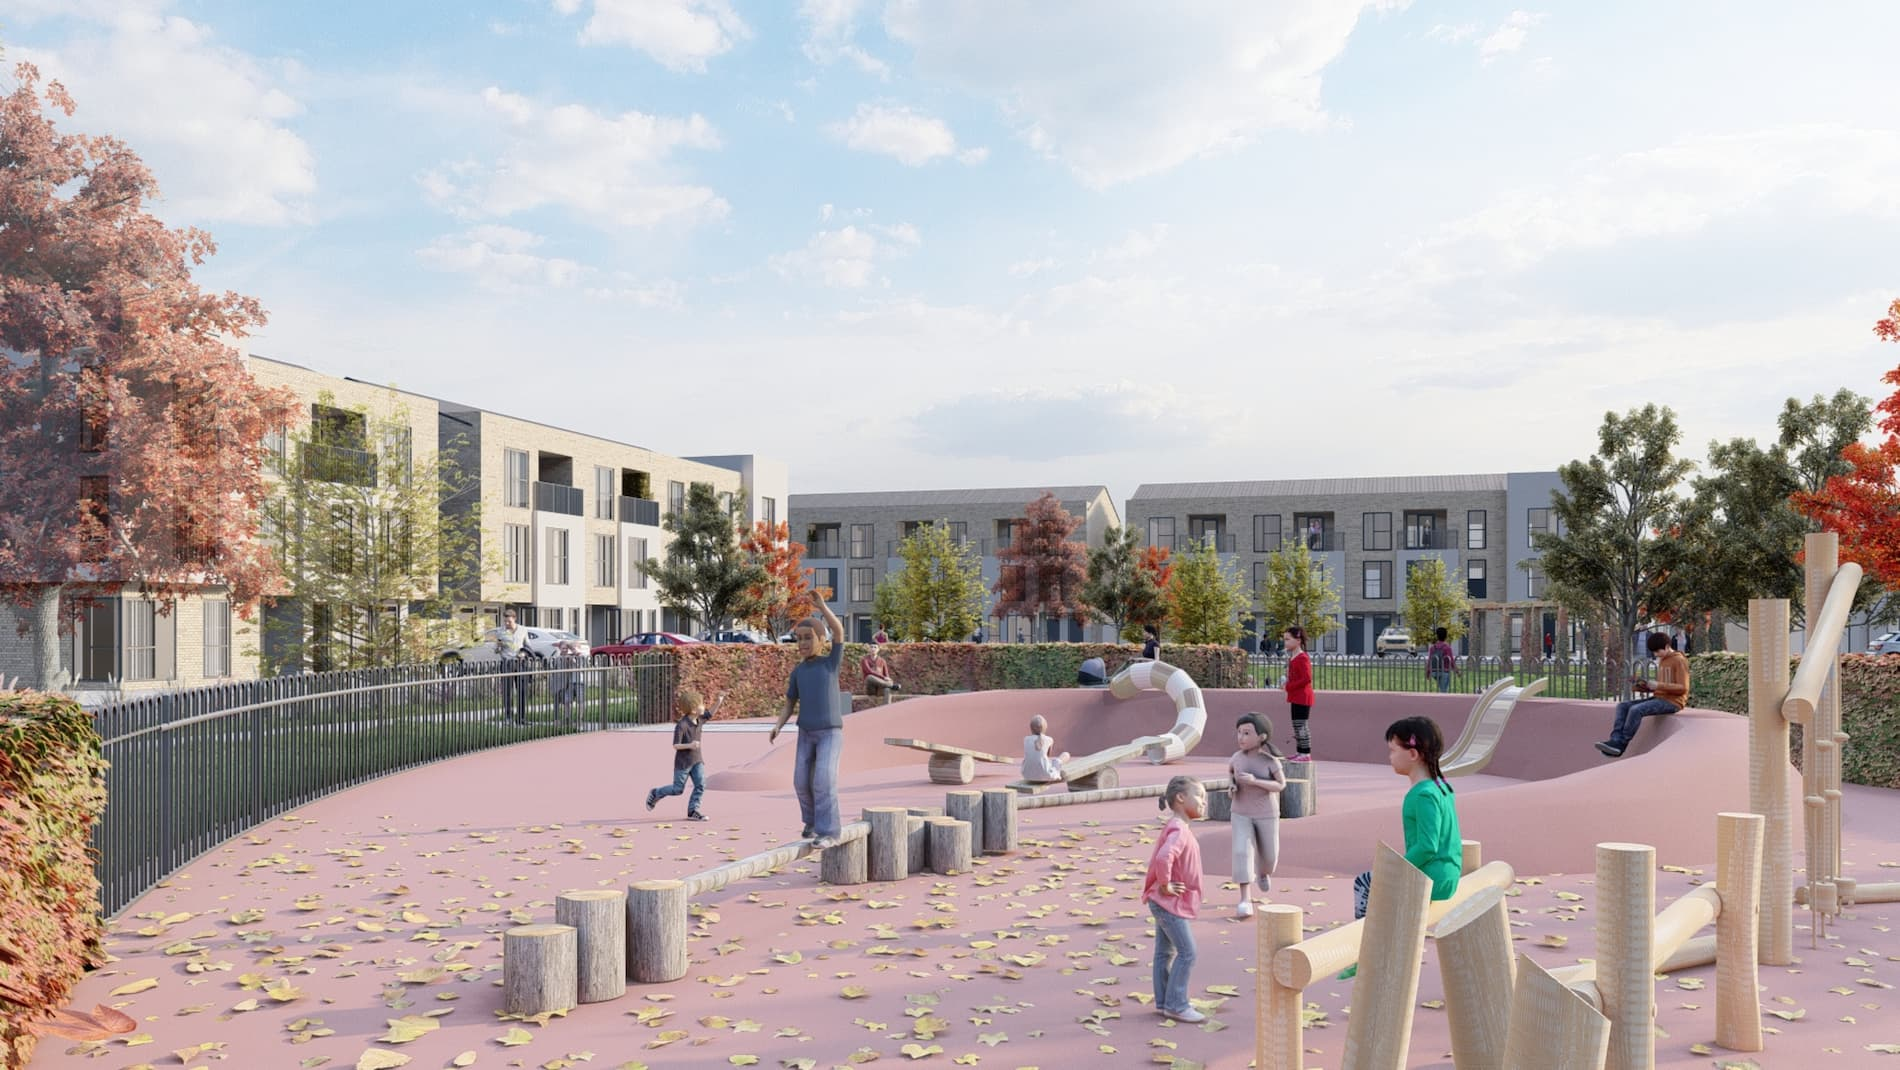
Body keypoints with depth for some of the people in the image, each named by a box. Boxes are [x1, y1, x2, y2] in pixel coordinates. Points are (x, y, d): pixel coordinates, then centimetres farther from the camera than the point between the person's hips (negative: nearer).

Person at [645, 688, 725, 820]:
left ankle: (693, 811, 2)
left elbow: (710, 714, 16)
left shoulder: (699, 720, -1)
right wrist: (689, 745, -36)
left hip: (697, 760, 6)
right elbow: (675, 745, -20)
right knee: (678, 789, 4)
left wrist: (718, 702, -1)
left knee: (700, 785, -6)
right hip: (683, 762, -6)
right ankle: (655, 794, 27)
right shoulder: (681, 725, -23)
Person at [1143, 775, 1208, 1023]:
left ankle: (1164, 1002, 23)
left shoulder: (1176, 827, 12)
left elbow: (1159, 858, 26)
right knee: (1187, 952, -5)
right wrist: (1165, 886, -26)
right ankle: (1176, 1005, 2)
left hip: (1164, 903, 10)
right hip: (1171, 903, -10)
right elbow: (1163, 858, -39)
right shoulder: (1179, 830, -22)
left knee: (1165, 952, 15)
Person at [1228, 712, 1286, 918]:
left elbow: (1281, 784, -18)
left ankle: (1262, 872, 51)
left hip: (1266, 814, -1)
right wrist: (1232, 784, -7)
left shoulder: (1270, 759, -17)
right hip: (1241, 814, 1)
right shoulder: (1237, 757, -8)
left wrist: (1254, 781, -31)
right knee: (1241, 852, -15)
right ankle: (1245, 899, -14)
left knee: (1269, 854, 15)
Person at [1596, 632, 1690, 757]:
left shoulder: (1679, 661, -8)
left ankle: (1620, 745, -21)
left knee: (1636, 710, -29)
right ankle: (1616, 740, -23)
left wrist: (1658, 685, -23)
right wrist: (1643, 687, 3)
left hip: (1672, 701, -9)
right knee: (1623, 705, -6)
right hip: (1659, 698, 9)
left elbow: (1682, 688, -15)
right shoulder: (1662, 661, 20)